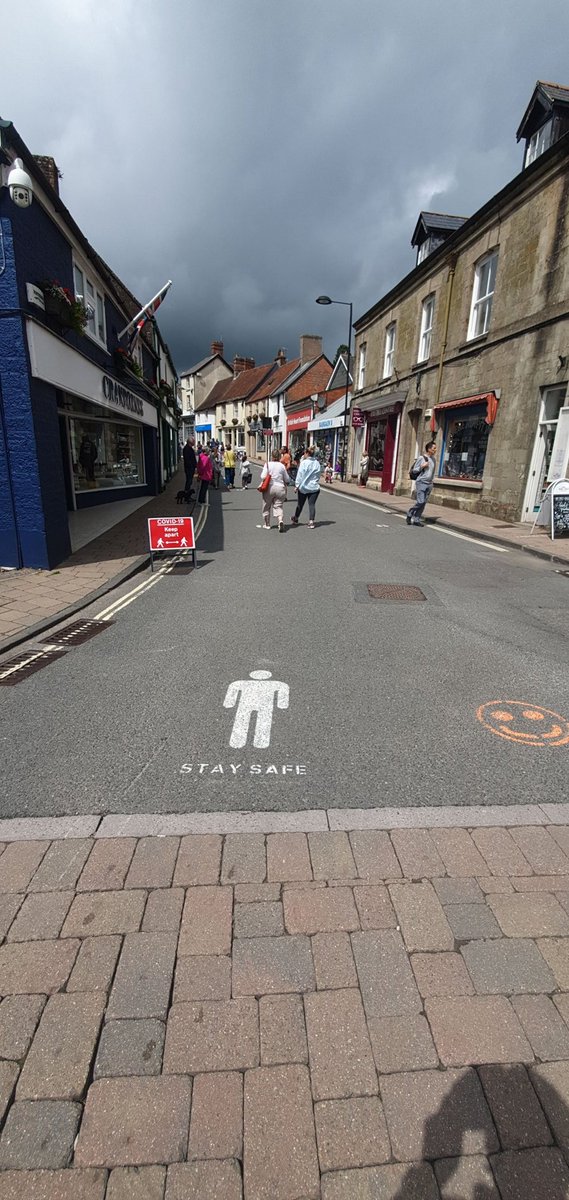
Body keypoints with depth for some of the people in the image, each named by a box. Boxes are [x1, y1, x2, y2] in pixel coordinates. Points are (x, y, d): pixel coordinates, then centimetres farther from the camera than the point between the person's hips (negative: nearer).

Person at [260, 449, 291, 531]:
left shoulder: (268, 464, -5)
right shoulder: (282, 466, 0)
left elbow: (263, 476, -12)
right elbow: (287, 479, 4)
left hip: (269, 488, -1)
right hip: (280, 488, 1)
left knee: (266, 507, 14)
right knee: (278, 507, 4)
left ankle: (266, 524, 22)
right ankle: (281, 520, -23)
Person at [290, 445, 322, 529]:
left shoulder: (304, 463, -10)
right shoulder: (317, 463, 3)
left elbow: (300, 475, -10)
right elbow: (318, 475, 12)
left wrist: (297, 485, -6)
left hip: (303, 487, -2)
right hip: (314, 487, 2)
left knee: (300, 504, 13)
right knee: (312, 504, -1)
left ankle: (295, 519, 32)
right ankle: (311, 522, -11)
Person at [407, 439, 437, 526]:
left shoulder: (433, 459, 13)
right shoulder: (421, 458, -5)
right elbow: (414, 470, -2)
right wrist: (422, 466, -17)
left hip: (429, 483, 6)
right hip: (421, 482, -6)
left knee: (424, 503, 2)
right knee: (420, 501, -14)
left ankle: (416, 519, 8)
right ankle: (409, 515, 6)